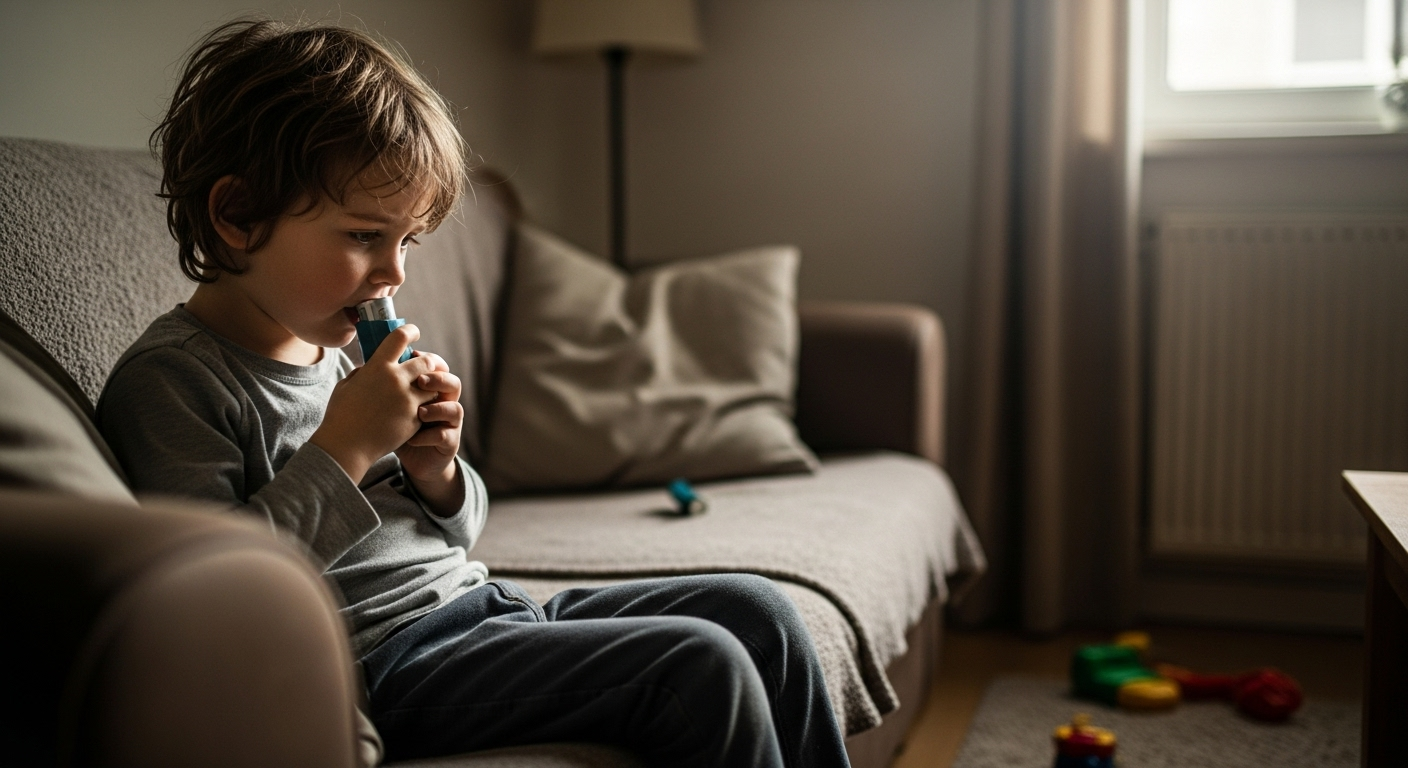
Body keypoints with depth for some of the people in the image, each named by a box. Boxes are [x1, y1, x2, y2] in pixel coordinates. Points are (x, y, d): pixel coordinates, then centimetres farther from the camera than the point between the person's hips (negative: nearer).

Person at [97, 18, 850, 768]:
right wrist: (344, 447, -21)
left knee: (754, 611, 4)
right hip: (383, 661, -8)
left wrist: (436, 474, -3)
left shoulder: (338, 351, 12)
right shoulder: (164, 382, -11)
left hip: (478, 601, 8)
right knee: (701, 671, -20)